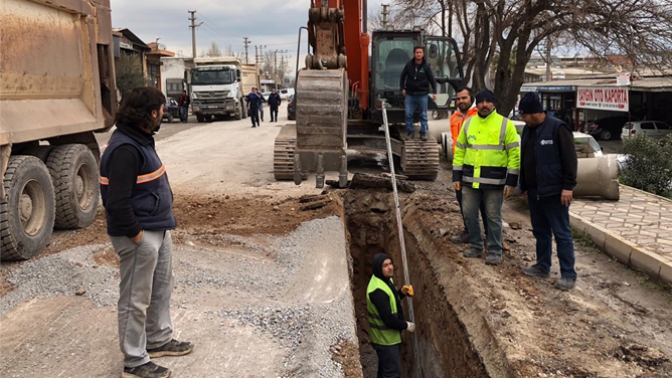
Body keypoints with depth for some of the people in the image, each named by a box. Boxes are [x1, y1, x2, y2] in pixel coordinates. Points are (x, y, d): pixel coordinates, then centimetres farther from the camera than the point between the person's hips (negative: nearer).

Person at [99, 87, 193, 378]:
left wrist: (161, 223, 15)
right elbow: (116, 201, -27)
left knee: (161, 289, 23)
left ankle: (159, 340, 40)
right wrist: (136, 234, -19)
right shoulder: (125, 149, -23)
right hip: (140, 236, -10)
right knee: (136, 300, 4)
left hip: (158, 230, 10)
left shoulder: (140, 139, 9)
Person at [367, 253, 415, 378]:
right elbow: (388, 319, -29)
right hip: (385, 338, -10)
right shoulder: (378, 290, -30)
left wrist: (402, 293, 0)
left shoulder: (386, 280, 2)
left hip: (385, 336, 10)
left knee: (385, 368, 24)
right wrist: (406, 325, -16)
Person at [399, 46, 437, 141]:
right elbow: (403, 76, 13)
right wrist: (403, 88, 9)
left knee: (423, 115, 4)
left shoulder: (426, 66, -3)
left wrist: (434, 92, -5)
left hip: (422, 95, -1)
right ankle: (410, 132, 11)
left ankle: (423, 133, 13)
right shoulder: (409, 65, 0)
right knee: (408, 114, 0)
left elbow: (432, 80, 1)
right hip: (410, 94, 1)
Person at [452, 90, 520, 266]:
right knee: (469, 214, 9)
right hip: (470, 178, 4)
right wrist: (456, 176, 7)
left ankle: (495, 251, 16)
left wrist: (511, 181, -9)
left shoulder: (505, 124, -3)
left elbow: (514, 154, -4)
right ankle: (476, 246, 26)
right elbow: (459, 150, 13)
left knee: (493, 217, 3)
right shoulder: (468, 123, 9)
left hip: (494, 180, -4)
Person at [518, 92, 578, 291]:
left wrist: (568, 187, -17)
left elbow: (570, 160, -14)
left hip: (554, 192, -8)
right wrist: (524, 186, 18)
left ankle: (568, 274, 2)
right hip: (534, 191, 8)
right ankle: (543, 266, 27)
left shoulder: (557, 128, -13)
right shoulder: (528, 130, 11)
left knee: (561, 233, -3)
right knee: (540, 231, 16)